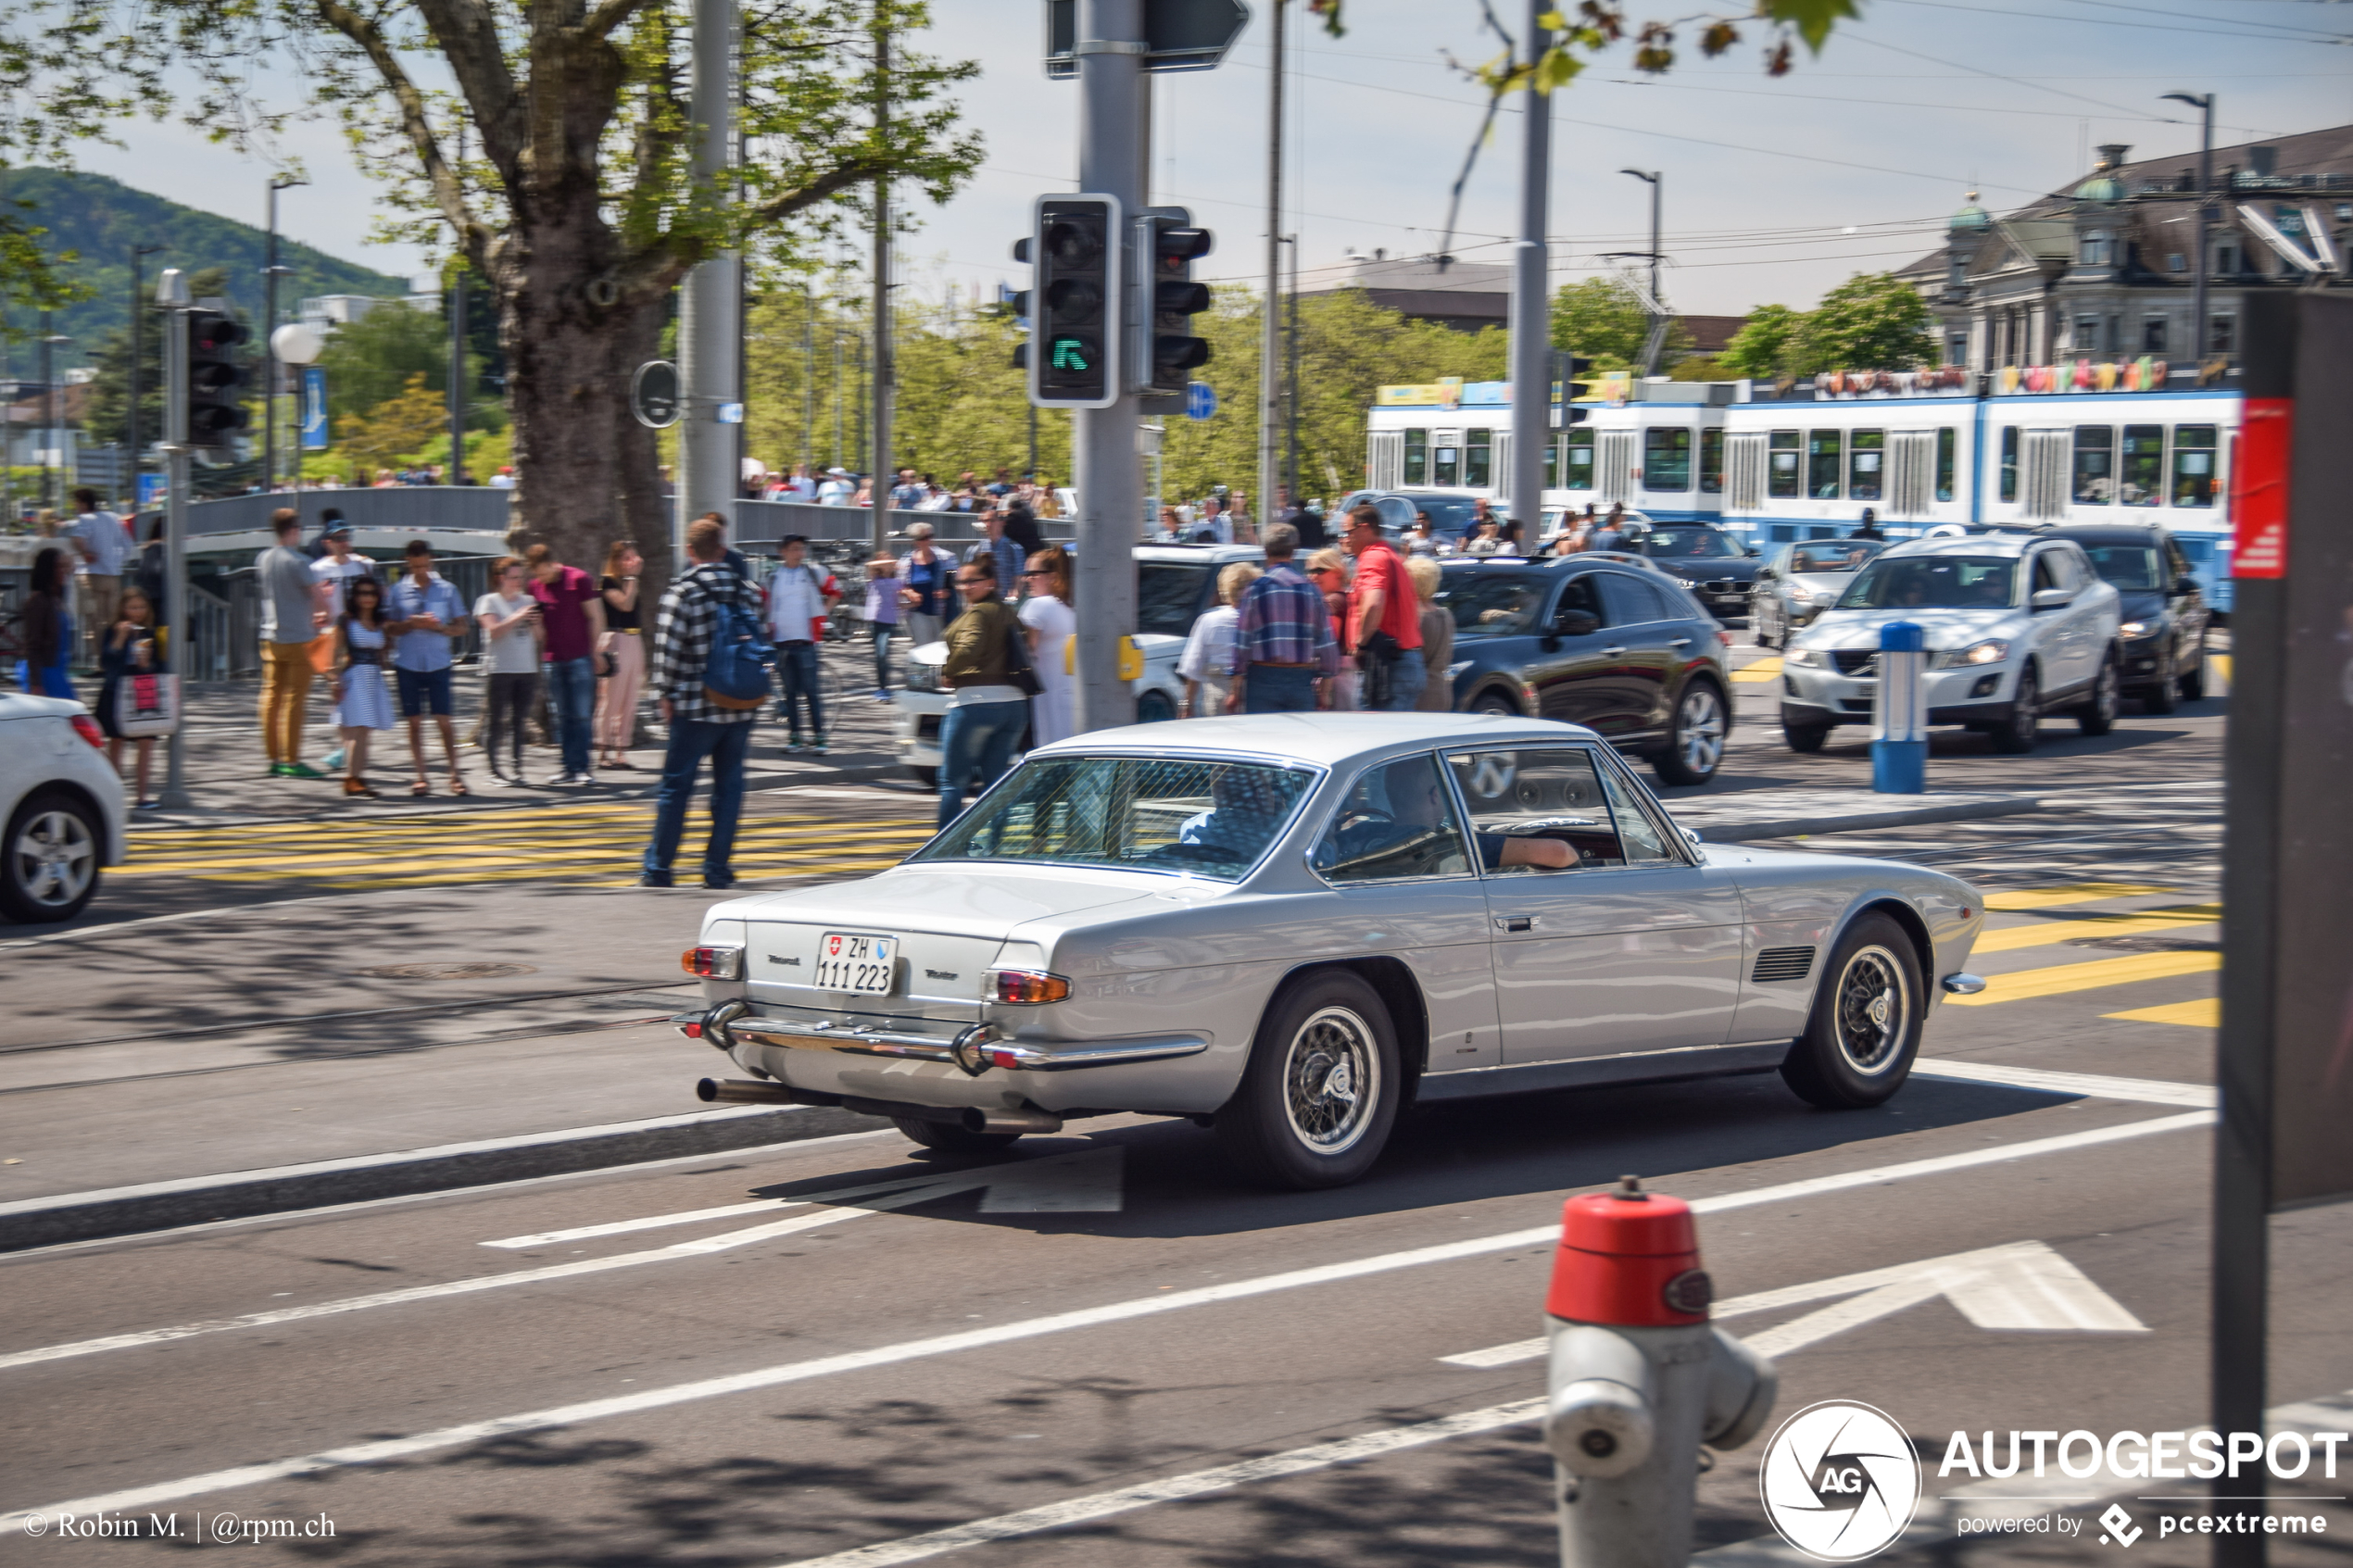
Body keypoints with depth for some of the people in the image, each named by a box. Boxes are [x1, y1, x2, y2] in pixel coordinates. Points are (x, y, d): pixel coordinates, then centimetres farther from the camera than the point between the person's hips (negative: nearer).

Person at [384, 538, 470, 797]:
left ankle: (455, 774, 2)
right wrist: (410, 624, -13)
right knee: (414, 721, 3)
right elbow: (389, 627, 5)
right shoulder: (398, 591, 5)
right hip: (407, 665, 1)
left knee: (443, 719, -3)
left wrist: (440, 627, -12)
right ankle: (421, 777, 8)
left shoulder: (446, 589, 5)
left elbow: (461, 627, 7)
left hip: (438, 663, -1)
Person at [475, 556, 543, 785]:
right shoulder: (489, 602, 2)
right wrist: (518, 617, -17)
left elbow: (539, 637, 17)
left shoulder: (527, 601, 16)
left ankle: (517, 768, 3)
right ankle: (494, 768, 3)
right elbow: (494, 630, -11)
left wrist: (535, 623, -3)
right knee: (495, 721, -3)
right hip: (499, 670, -4)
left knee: (520, 722, 1)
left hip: (527, 670, 4)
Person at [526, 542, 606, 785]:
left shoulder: (578, 580, -5)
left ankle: (581, 767, -4)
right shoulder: (536, 586, 10)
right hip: (553, 660, 5)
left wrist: (594, 651, -4)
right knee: (563, 717, 4)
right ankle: (570, 767, 7)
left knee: (582, 715, -5)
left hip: (580, 658, -5)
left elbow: (596, 617, -2)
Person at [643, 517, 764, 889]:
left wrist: (665, 694, -2)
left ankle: (658, 868, 8)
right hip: (742, 706, 4)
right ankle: (718, 868, 9)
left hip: (697, 708, -4)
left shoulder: (682, 592, -10)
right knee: (729, 785, 9)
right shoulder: (748, 593, 5)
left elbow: (668, 649, -12)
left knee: (676, 786, 4)